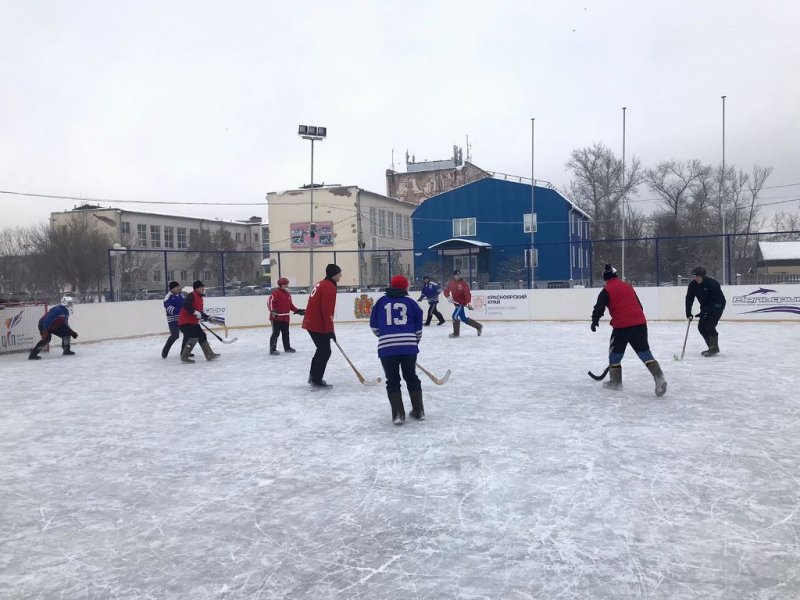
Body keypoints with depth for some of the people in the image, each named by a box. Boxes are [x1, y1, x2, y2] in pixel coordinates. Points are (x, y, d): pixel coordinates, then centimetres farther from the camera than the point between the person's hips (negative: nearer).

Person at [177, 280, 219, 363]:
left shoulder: (200, 298, 15)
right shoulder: (192, 295, -14)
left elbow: (200, 312, 20)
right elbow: (186, 305, -29)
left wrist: (208, 318, 14)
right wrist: (195, 312, -30)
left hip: (193, 322, 10)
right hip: (185, 321, -10)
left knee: (202, 336, 11)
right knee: (193, 337, -17)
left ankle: (209, 355, 18)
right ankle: (184, 357, -10)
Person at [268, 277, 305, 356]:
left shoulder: (288, 294, 14)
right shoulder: (276, 292, -11)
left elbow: (290, 305, 20)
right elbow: (270, 301, -20)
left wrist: (297, 310, 11)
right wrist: (272, 311, -31)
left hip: (285, 317, 8)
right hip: (276, 317, -8)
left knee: (286, 333, 17)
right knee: (276, 333, -7)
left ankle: (287, 347, 31)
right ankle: (272, 349, -3)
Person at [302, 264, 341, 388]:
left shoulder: (321, 284, 16)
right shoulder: (329, 287, -16)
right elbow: (327, 310, -23)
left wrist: (328, 328, 25)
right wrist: (330, 330, -20)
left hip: (311, 323, 10)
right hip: (318, 325, -10)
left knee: (322, 349, 22)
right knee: (325, 352, -1)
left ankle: (313, 376, 30)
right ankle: (317, 380, 3)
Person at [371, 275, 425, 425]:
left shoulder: (381, 301, 10)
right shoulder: (410, 303, 8)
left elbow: (374, 325, 15)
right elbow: (418, 328, 9)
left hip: (386, 347, -1)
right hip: (408, 345, 1)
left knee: (392, 380, 9)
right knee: (412, 378, 17)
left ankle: (398, 414, 3)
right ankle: (419, 411, 22)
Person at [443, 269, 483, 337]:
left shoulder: (464, 283, -13)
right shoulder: (450, 282, 3)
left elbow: (467, 293, -20)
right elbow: (446, 291, 7)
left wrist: (469, 303, -30)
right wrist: (448, 296, -13)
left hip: (462, 303, -7)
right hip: (456, 302, 7)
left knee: (455, 316, -17)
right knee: (464, 319, 13)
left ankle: (456, 333, -5)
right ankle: (479, 326, 27)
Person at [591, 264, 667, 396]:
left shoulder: (606, 291, 2)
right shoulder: (628, 286, 20)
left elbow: (599, 307, -8)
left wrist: (595, 321, 5)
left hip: (621, 325, -5)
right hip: (639, 323, 5)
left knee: (615, 352, 14)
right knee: (644, 352, 4)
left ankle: (615, 382, 20)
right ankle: (659, 379, -11)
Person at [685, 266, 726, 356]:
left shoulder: (712, 283, -27)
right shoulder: (693, 285, -8)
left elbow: (717, 300, -28)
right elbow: (689, 298, -8)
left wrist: (705, 311, -31)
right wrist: (688, 313, -17)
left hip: (717, 306, -7)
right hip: (706, 307, 7)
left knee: (709, 325, -18)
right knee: (701, 326, 2)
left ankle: (714, 349, -8)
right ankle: (712, 347, 16)